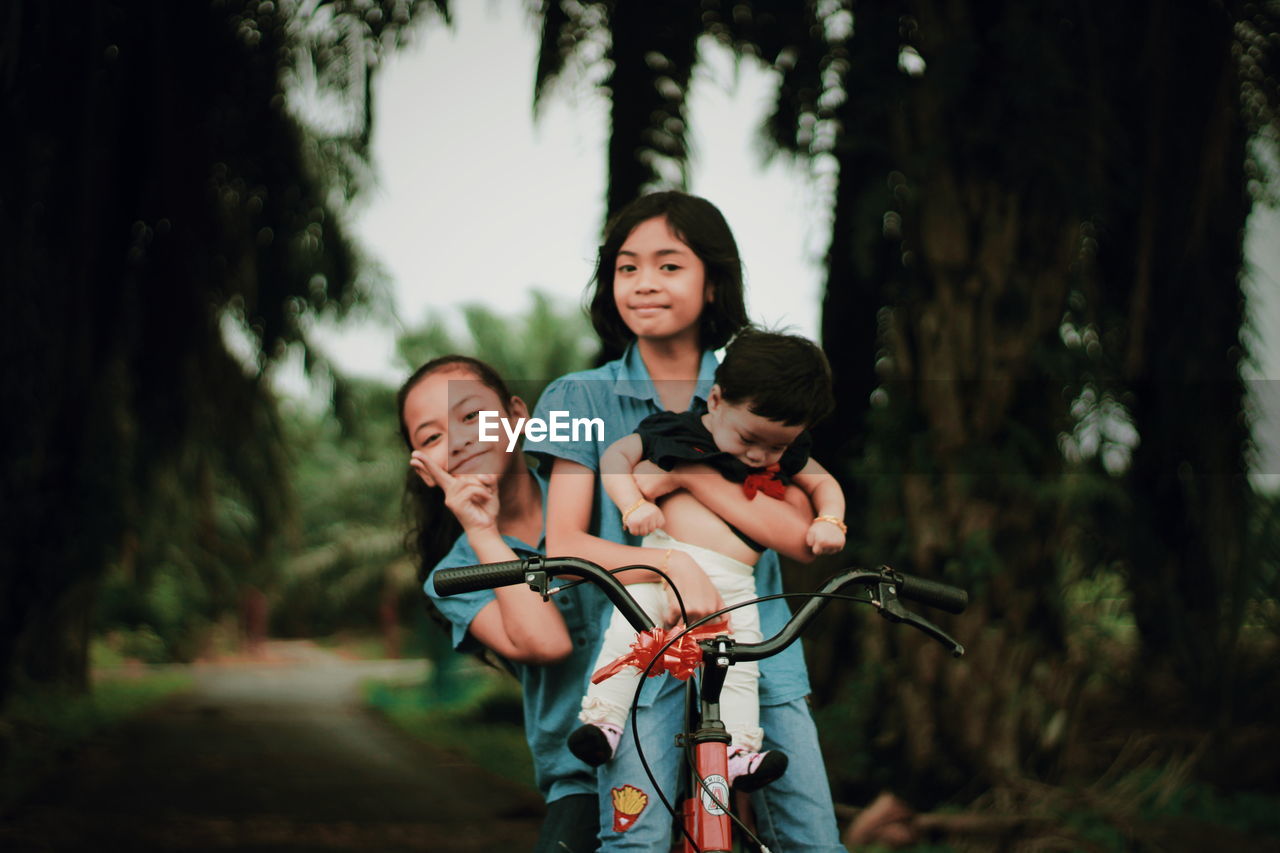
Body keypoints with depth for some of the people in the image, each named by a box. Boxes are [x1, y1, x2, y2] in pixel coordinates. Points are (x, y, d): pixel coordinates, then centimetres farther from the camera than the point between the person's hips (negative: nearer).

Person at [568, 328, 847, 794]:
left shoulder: (786, 457, 12)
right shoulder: (677, 431, 2)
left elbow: (824, 483, 26)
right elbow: (616, 455, 5)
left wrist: (829, 520, 5)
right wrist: (634, 504, -11)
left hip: (734, 585, 2)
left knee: (741, 666, -10)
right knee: (627, 633, -19)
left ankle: (738, 752, -6)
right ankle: (602, 718, -10)